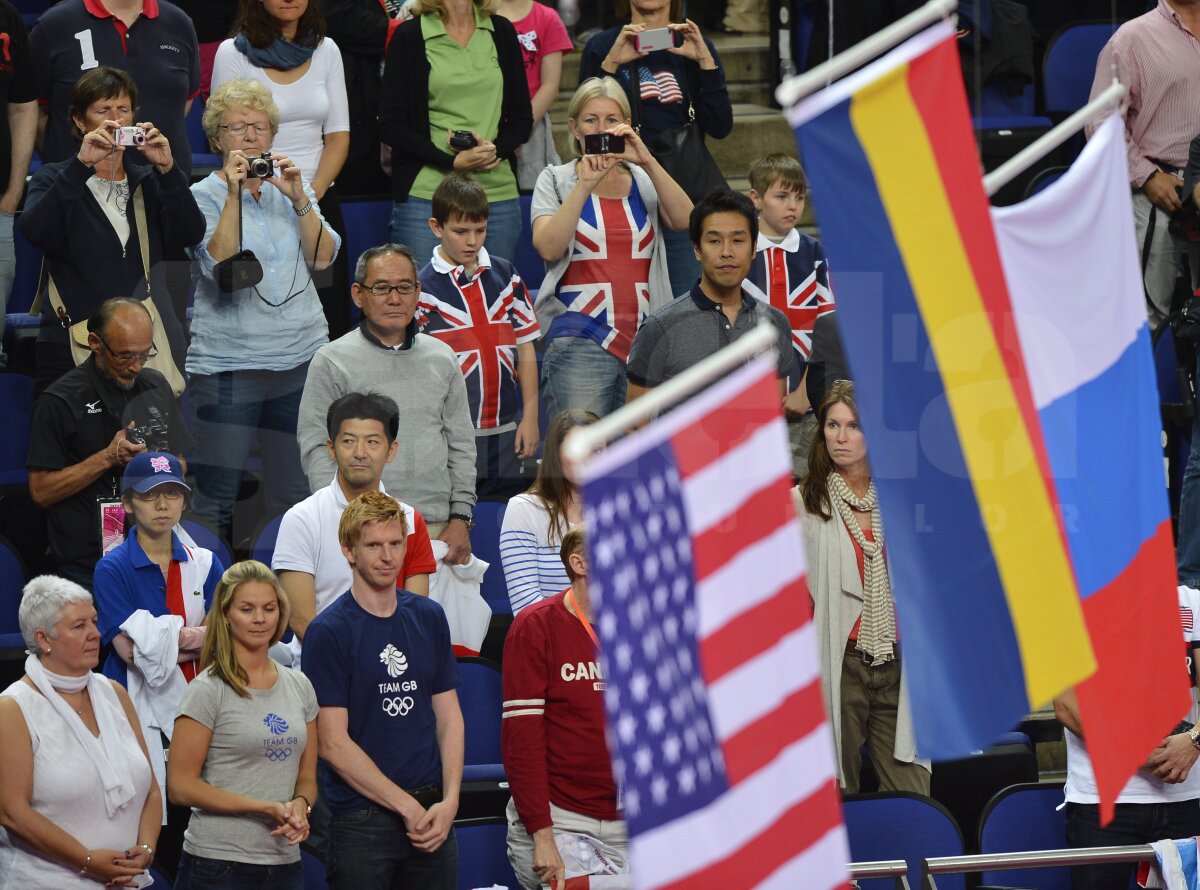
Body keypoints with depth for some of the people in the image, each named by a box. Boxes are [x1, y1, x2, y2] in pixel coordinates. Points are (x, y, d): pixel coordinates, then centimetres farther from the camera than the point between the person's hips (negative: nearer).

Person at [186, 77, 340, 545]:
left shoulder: (291, 187, 12)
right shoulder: (204, 196, 0)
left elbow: (323, 257, 1)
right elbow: (220, 266, -15)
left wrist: (299, 200, -11)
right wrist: (234, 196, -19)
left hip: (301, 355, 4)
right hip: (228, 361, -4)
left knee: (294, 490, 5)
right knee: (216, 495, -5)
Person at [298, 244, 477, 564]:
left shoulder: (442, 359, 16)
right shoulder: (332, 362, 4)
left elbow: (461, 445, 17)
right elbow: (316, 448, 0)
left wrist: (460, 519, 7)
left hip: (437, 527, 3)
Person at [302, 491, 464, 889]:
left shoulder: (429, 618, 9)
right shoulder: (329, 631, -6)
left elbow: (449, 717, 10)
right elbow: (333, 743, -10)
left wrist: (449, 801, -4)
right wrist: (408, 807, -11)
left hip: (433, 813, 4)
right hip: (363, 821, -4)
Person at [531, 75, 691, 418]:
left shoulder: (644, 180, 15)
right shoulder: (556, 181, 9)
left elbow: (685, 220, -5)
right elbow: (548, 247, -8)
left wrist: (647, 162, -12)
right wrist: (585, 184, -13)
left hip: (645, 341, 3)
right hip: (580, 342, -3)